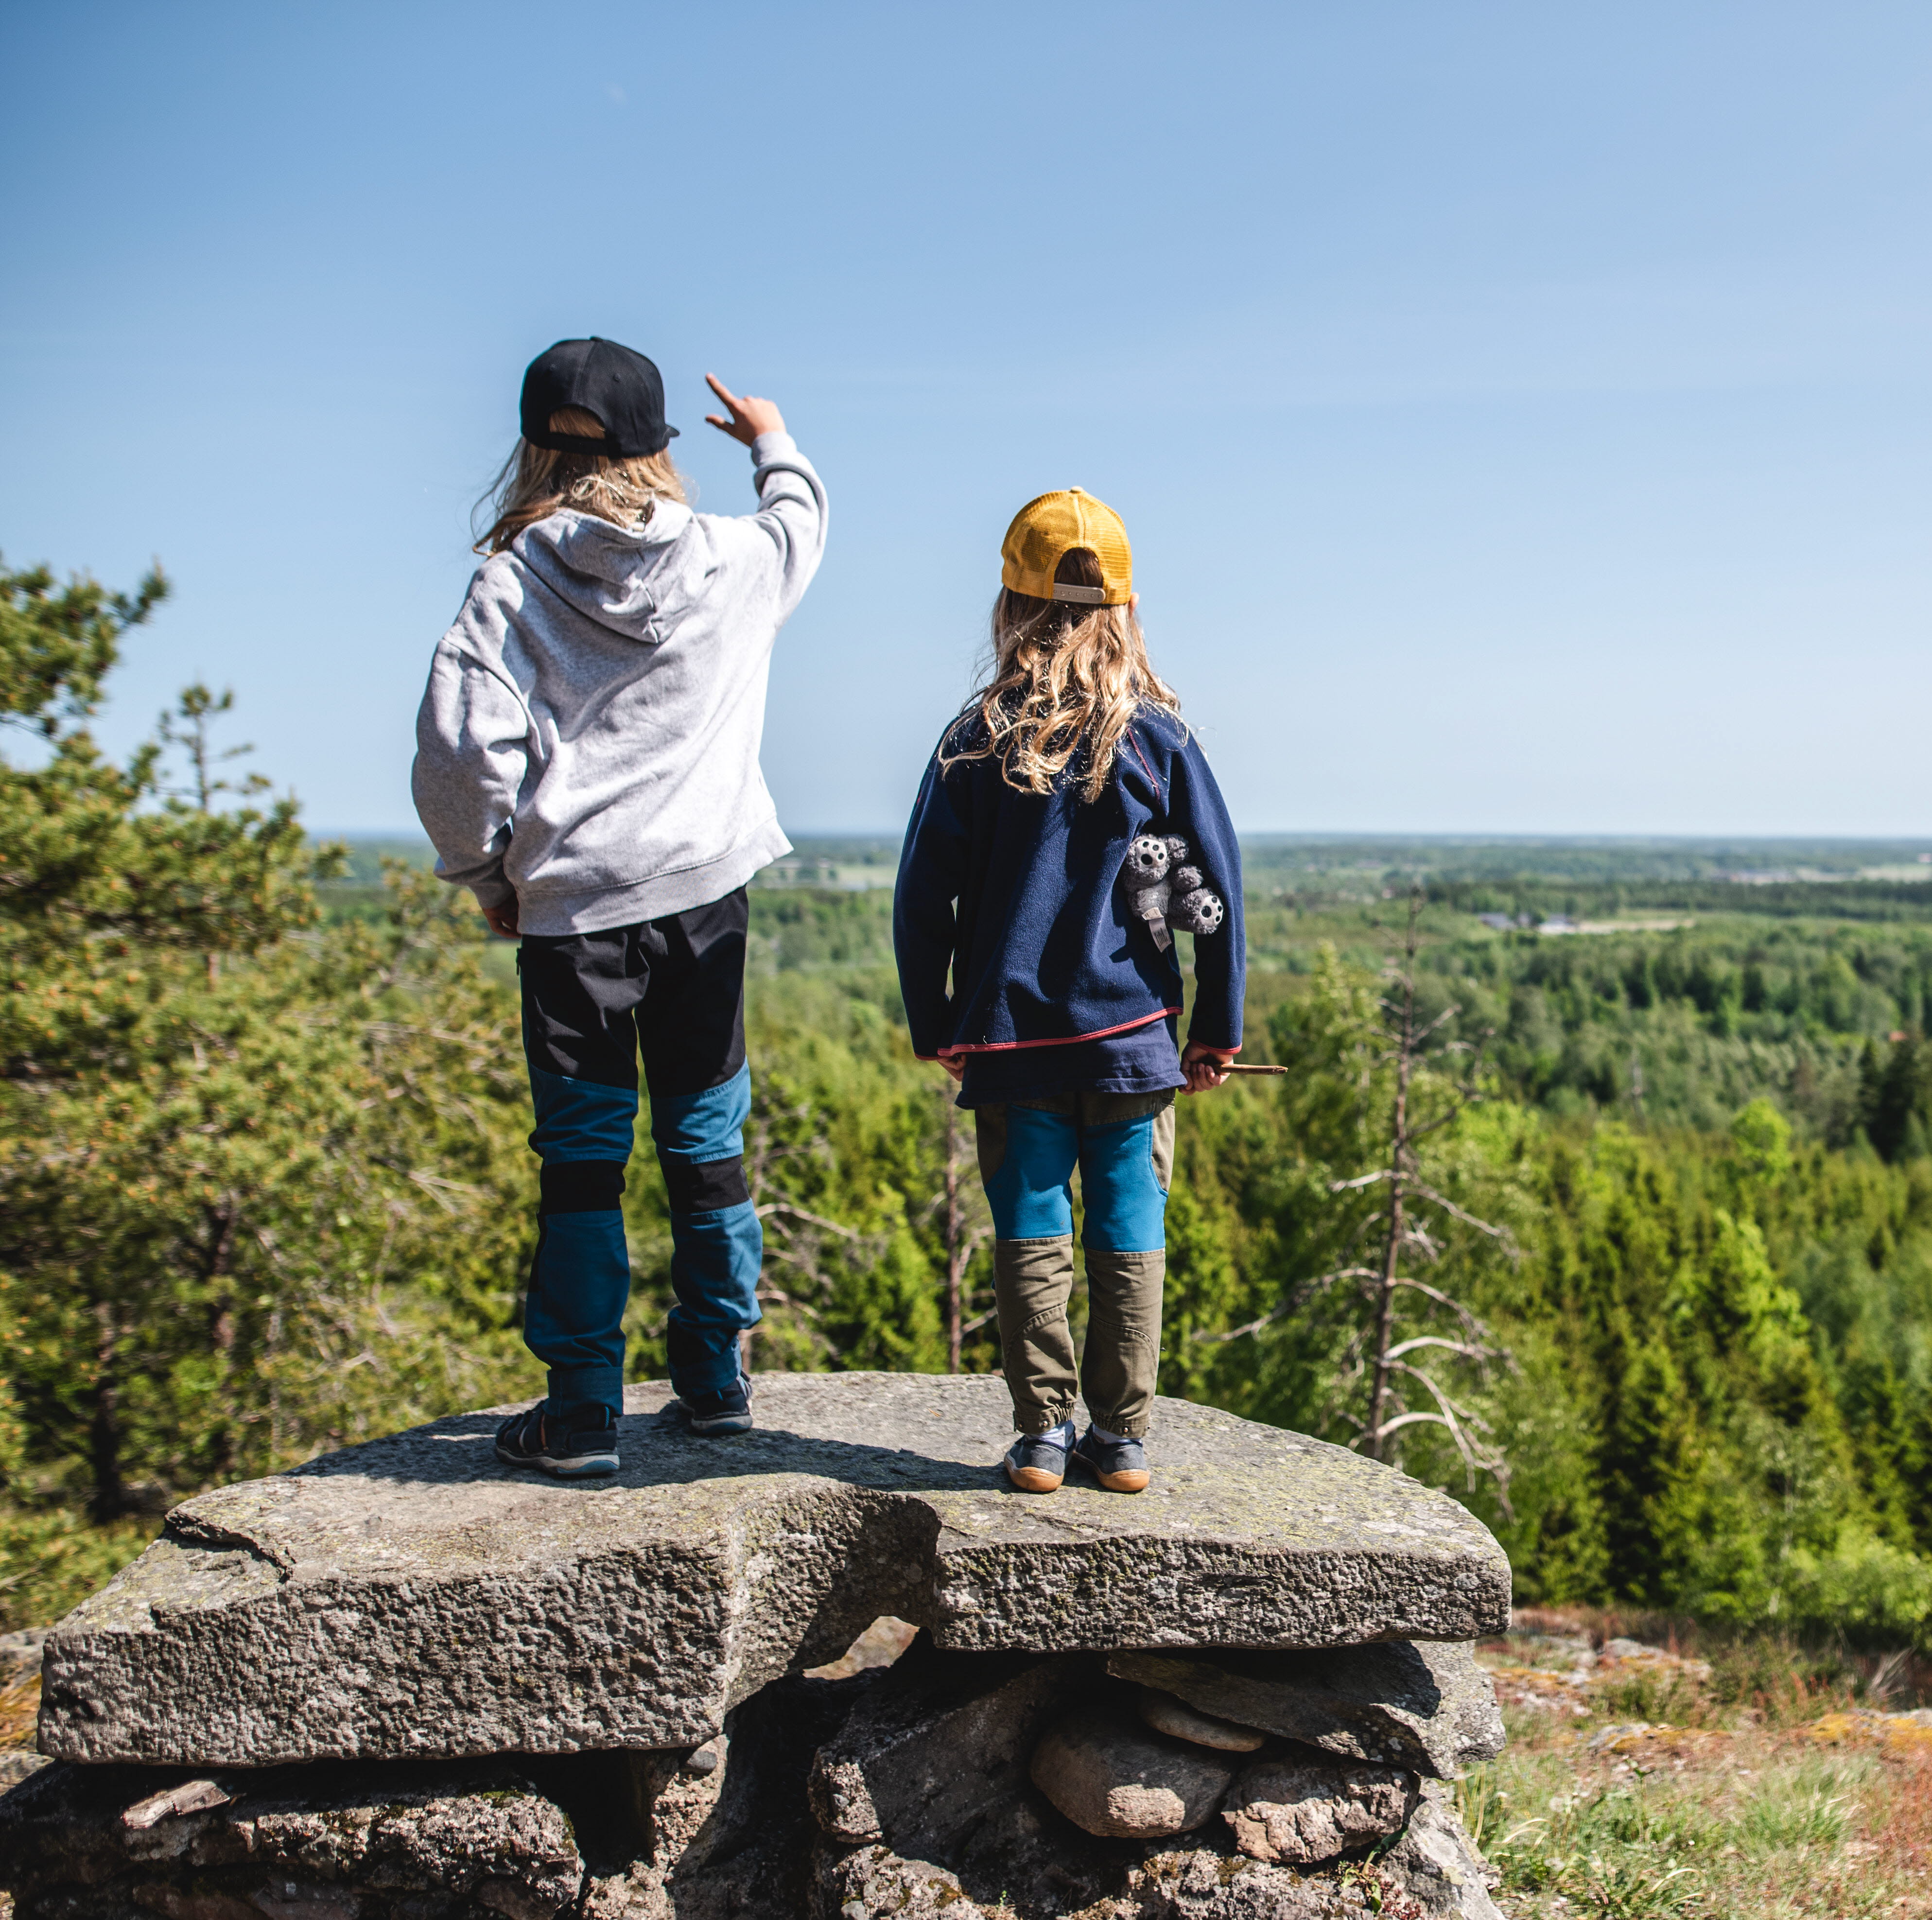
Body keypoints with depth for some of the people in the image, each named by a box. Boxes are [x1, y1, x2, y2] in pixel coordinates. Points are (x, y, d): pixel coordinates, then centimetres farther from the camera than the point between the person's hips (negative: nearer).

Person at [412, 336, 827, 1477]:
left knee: (582, 1154, 6)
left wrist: (489, 873, 4)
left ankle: (583, 1413, 9)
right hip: (705, 888, 2)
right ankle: (718, 1379, 25)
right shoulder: (733, 560, 2)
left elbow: (460, 748, -12)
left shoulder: (514, 581, -5)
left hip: (569, 905, -2)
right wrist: (777, 443, 47)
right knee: (707, 1142, 13)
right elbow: (802, 521, 26)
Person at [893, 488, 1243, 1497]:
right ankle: (1122, 1438, 15)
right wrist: (1219, 1029, 10)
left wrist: (932, 1029, 11)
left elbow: (922, 897, -1)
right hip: (1133, 1037, 1)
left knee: (1031, 1233, 8)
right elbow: (1219, 886, 1)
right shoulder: (1160, 737, -1)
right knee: (1129, 1234, 8)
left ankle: (1042, 1435, 12)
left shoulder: (977, 740, -3)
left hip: (1012, 1043, 0)